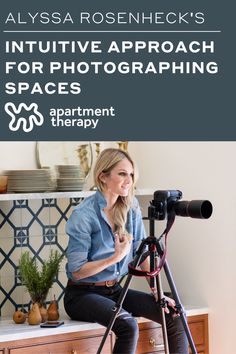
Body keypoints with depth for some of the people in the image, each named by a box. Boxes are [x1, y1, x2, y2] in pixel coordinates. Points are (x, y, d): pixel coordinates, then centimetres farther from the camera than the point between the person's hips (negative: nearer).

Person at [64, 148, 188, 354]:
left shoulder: (131, 206, 2)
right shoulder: (83, 215, -16)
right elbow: (76, 271, -16)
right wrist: (116, 257, -23)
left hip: (115, 290, 6)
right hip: (83, 294, -6)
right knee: (128, 325, -32)